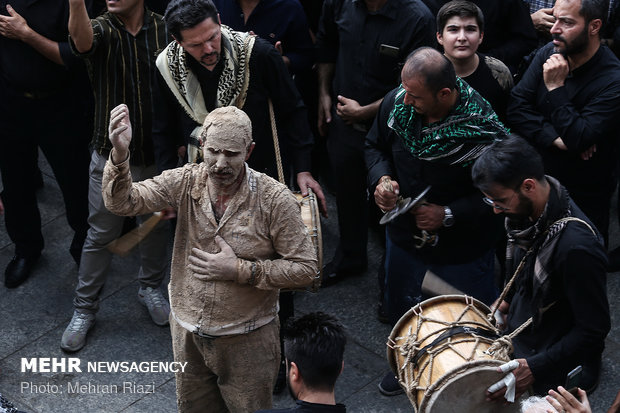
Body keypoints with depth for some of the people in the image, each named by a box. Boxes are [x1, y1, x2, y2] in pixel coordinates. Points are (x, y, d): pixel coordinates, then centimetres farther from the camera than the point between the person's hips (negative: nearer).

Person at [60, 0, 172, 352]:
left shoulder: (163, 29, -5)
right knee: (102, 234, 7)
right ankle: (85, 308, 23)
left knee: (156, 226, 17)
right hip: (111, 154, -1)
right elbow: (82, 40, -36)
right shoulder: (102, 29, -11)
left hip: (157, 152, 2)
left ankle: (151, 287, 40)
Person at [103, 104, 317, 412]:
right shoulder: (186, 182, -10)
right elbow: (123, 202, -16)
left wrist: (239, 270, -23)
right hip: (188, 334, 4)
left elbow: (305, 269, -16)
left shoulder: (275, 199, -19)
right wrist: (120, 153, -34)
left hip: (246, 341, -3)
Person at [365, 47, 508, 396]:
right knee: (399, 303, 27)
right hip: (405, 232, 5)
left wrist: (448, 214, -28)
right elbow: (376, 145, 4)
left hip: (463, 245, -5)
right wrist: (382, 178, -15)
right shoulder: (397, 102, -15)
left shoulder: (483, 131, -31)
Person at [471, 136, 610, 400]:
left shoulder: (576, 246, -36)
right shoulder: (527, 211, -10)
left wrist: (535, 368, -31)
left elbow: (594, 329, -28)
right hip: (519, 338, 8)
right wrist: (508, 301, 12)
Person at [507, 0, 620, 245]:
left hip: (584, 198, -4)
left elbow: (578, 141, -30)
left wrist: (556, 87, -28)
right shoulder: (548, 55, -8)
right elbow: (516, 110, -11)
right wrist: (555, 139, -23)